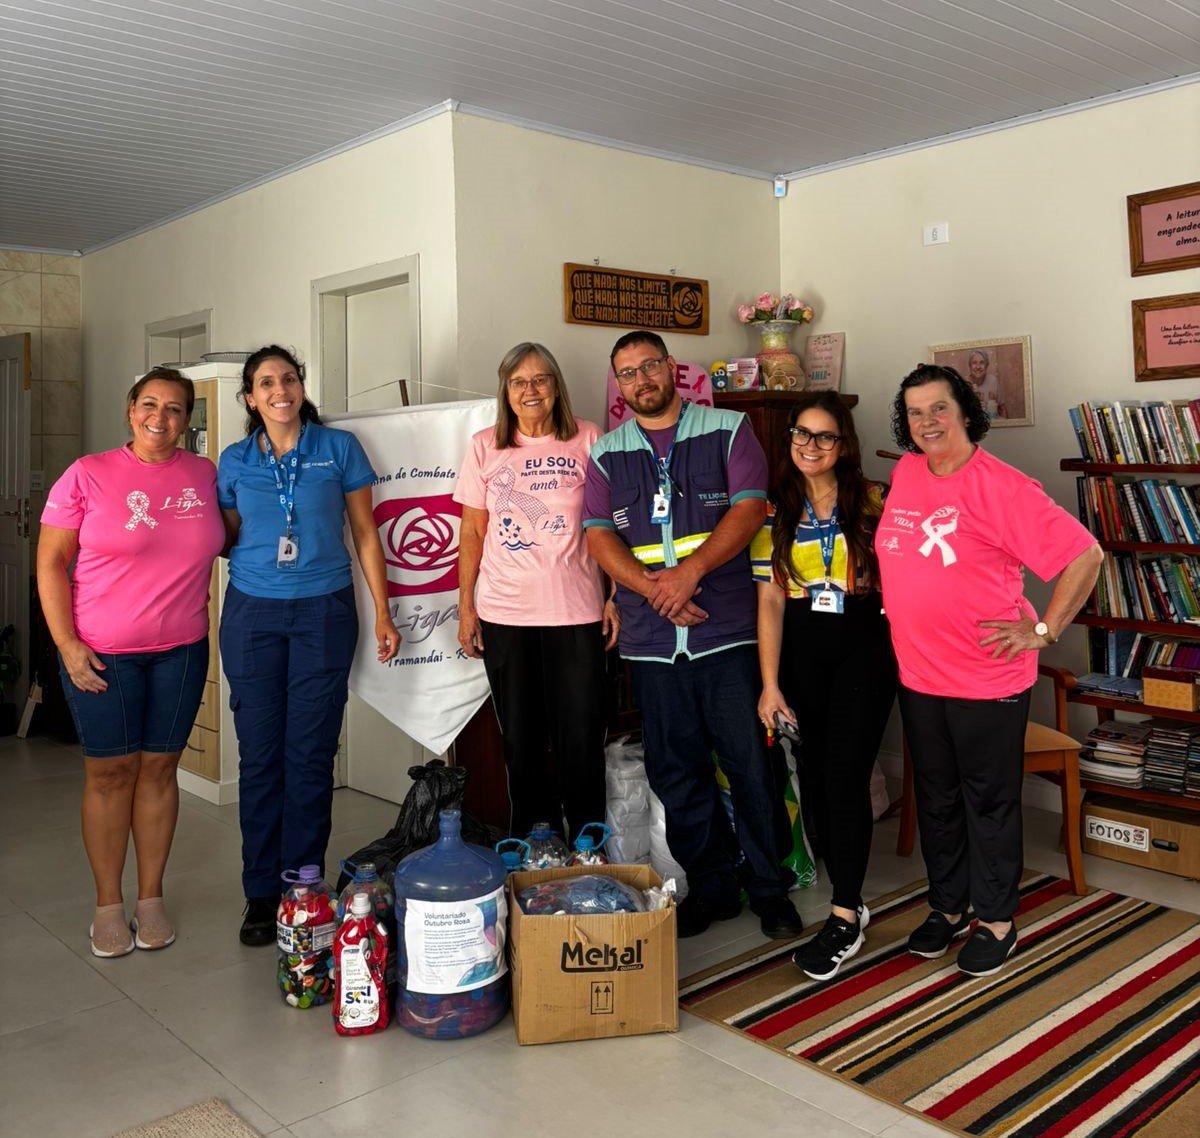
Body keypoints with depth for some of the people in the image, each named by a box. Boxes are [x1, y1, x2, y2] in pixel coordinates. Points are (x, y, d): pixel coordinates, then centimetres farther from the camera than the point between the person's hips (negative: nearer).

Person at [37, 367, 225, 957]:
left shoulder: (205, 475, 4)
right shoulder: (88, 474, -5)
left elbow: (225, 537, 22)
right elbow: (50, 562, -4)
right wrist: (68, 645, -11)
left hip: (181, 651, 3)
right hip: (101, 654, -2)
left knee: (159, 769, 11)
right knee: (110, 773, 6)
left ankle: (151, 898, 24)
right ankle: (108, 904, 21)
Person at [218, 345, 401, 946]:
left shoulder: (340, 448, 2)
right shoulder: (234, 461, 8)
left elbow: (365, 533, 4)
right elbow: (224, 538, 17)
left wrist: (383, 613, 0)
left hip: (324, 611, -2)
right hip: (252, 614, 2)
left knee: (311, 755, 1)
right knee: (259, 754, 3)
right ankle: (261, 894, 15)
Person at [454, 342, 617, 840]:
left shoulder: (587, 440, 2)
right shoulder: (485, 446, 6)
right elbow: (472, 532, 8)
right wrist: (465, 606, 4)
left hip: (576, 611, -1)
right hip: (504, 613, 2)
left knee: (581, 738, 0)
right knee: (521, 738, 9)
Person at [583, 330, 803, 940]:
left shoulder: (728, 430, 6)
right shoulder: (606, 453, 12)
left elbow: (749, 508, -6)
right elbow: (599, 535, 3)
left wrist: (689, 570, -18)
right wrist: (651, 587, -13)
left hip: (728, 631, -2)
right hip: (651, 638, 3)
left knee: (753, 765, 1)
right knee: (676, 774, 9)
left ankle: (770, 889, 18)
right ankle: (711, 887, 24)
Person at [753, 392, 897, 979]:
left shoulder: (872, 502, -1)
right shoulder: (775, 512, 4)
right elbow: (770, 602, 1)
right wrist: (770, 684, -3)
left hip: (863, 647, -3)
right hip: (802, 650, 3)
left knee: (844, 777, -8)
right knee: (816, 779, 8)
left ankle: (844, 919, 3)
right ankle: (850, 901, 25)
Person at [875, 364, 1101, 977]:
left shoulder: (1002, 487, -16)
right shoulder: (906, 473, 4)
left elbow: (1085, 555, -15)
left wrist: (1042, 631, -14)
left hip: (987, 679, -6)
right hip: (918, 675, 6)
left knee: (990, 802, 9)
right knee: (936, 798, 18)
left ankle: (995, 921, 26)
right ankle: (947, 906, 35)